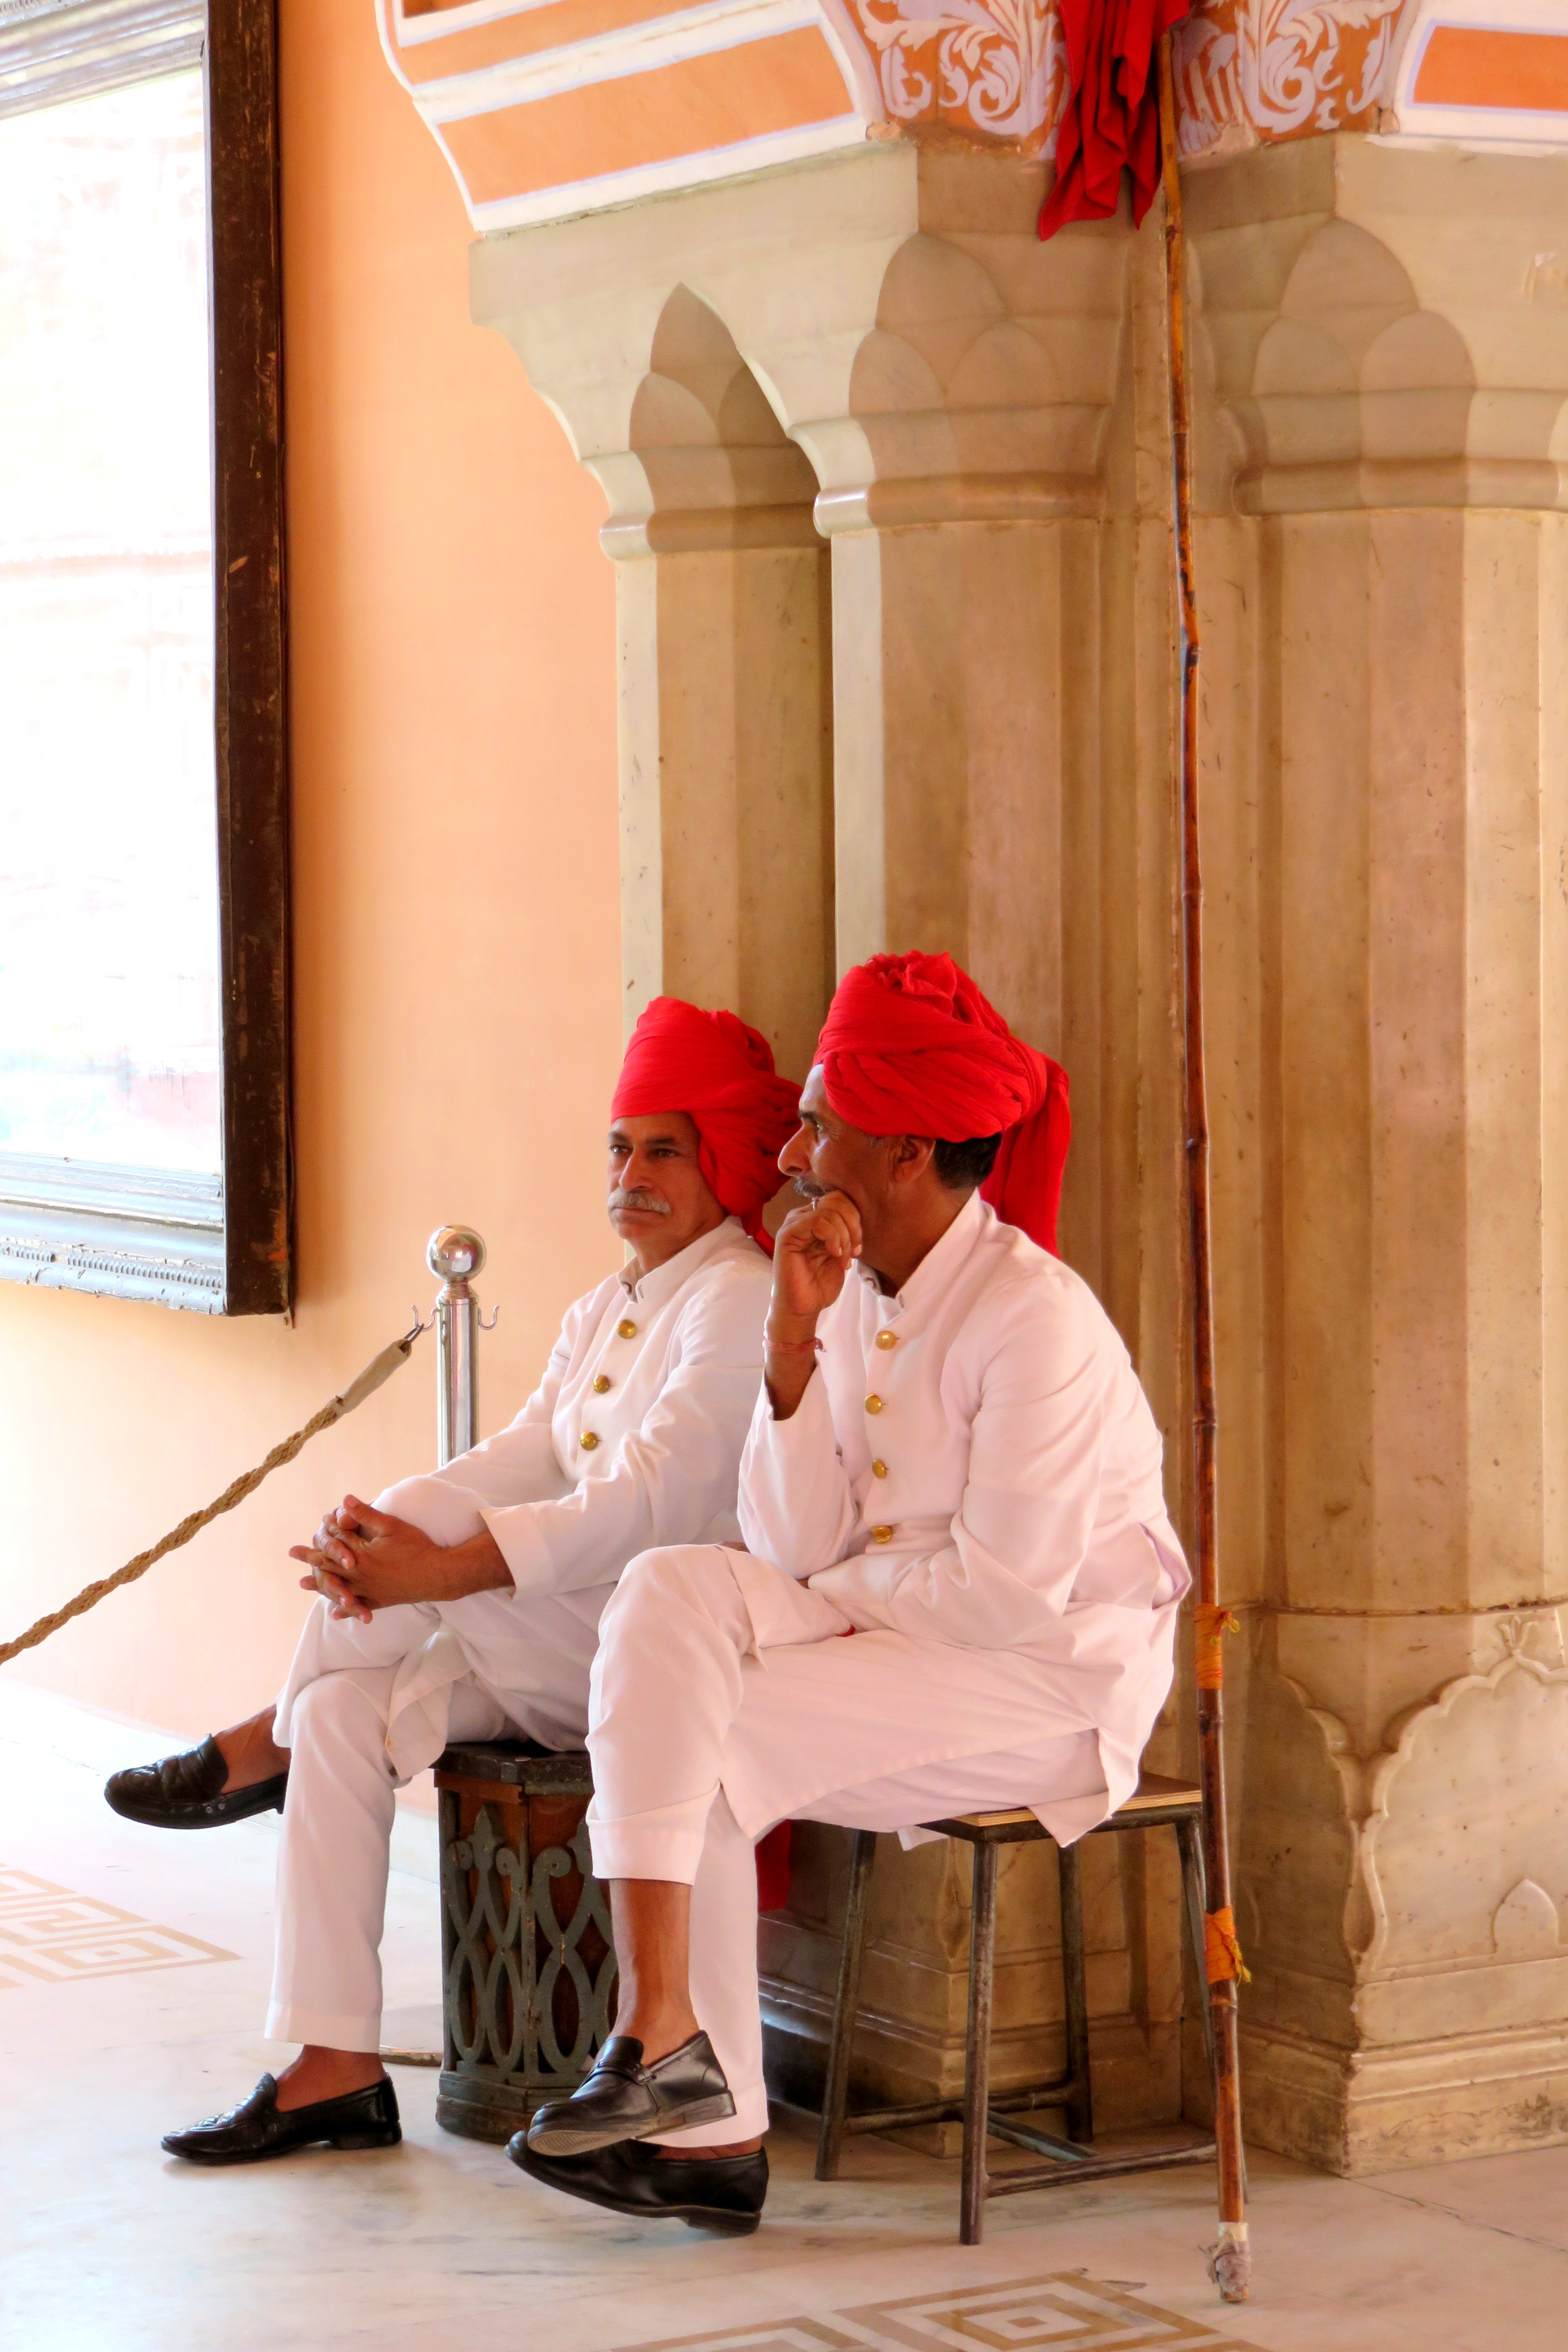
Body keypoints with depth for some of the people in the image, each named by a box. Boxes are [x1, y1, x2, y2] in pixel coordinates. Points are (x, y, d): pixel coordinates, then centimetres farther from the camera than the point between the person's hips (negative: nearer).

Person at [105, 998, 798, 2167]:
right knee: (347, 1712, -11)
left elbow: (652, 1507, -23)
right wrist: (373, 1539, -15)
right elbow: (526, 1458, 6)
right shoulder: (604, 1312, 18)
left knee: (432, 1518, -24)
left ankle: (270, 1744, 1)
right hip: (570, 1645, 9)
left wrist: (438, 1570, -29)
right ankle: (335, 2070, -10)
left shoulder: (742, 1303, -12)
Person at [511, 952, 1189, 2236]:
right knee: (674, 1591, -16)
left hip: (1053, 1684, -8)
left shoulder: (1037, 1318, -17)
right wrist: (795, 1336, -11)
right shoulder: (857, 1293, 7)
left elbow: (1007, 1591, -21)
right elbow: (798, 1543, -1)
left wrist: (830, 1590, -7)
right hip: (890, 1647, 8)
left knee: (692, 1742, -21)